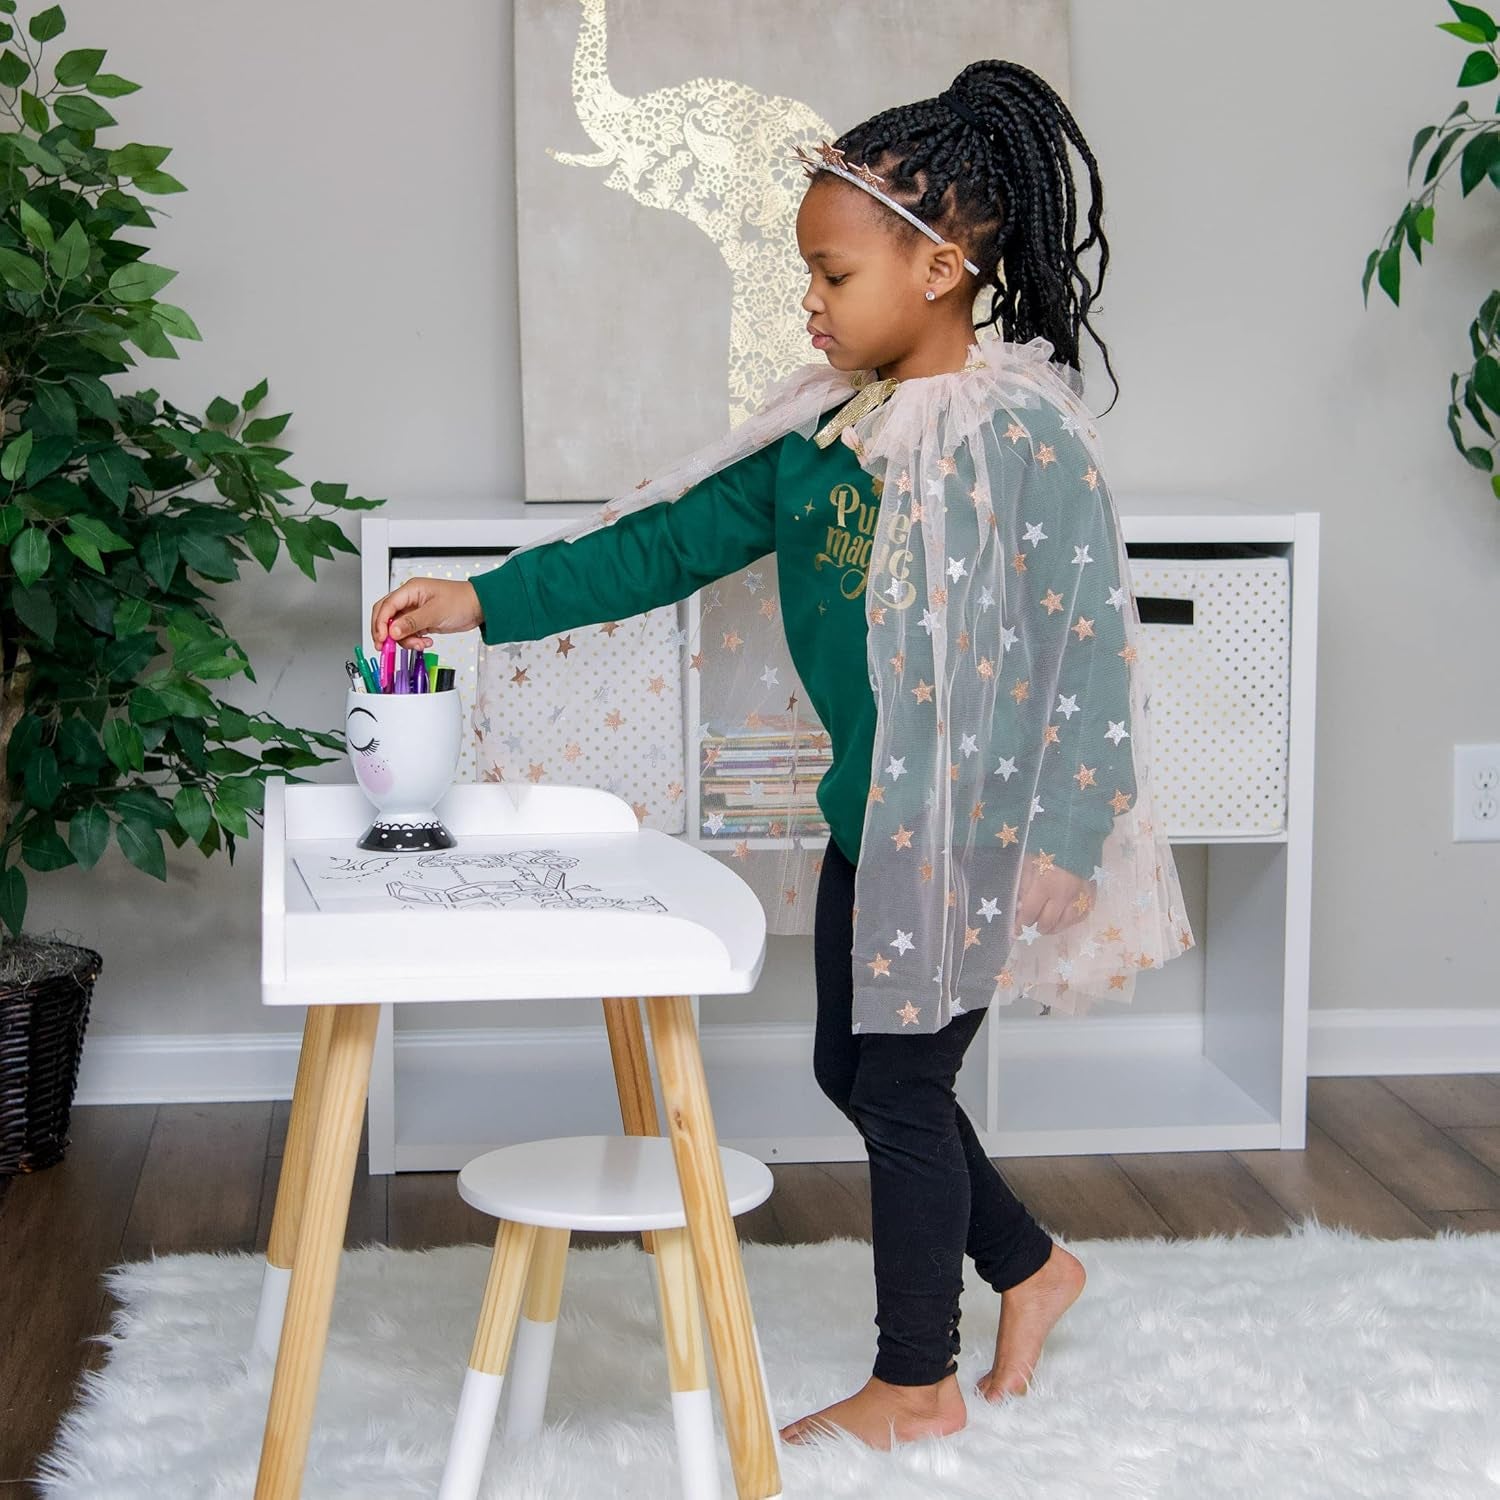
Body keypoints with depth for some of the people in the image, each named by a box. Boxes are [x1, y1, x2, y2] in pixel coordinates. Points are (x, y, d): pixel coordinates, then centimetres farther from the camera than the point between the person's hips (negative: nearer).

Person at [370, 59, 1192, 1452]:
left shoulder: (1024, 431, -17)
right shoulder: (819, 425, 4)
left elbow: (1089, 640, -18)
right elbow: (673, 541, 7)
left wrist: (1063, 842, -20)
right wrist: (486, 600, 1)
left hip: (972, 824, -8)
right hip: (868, 809, 8)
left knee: (900, 1083, 3)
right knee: (852, 1068, 17)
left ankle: (916, 1382, 23)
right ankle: (1029, 1267, 37)